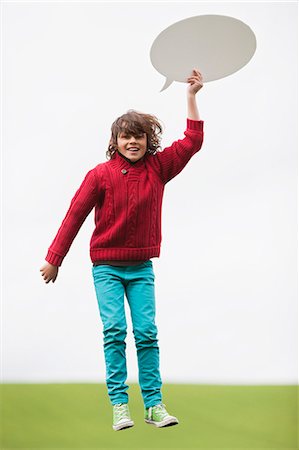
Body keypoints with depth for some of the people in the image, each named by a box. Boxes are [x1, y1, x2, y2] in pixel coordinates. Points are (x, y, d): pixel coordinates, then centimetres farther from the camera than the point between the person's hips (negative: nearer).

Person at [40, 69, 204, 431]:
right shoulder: (100, 174, -8)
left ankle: (154, 404, 1)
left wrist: (191, 96, -3)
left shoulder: (158, 167, 1)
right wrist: (54, 259, -2)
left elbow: (193, 140, 0)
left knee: (147, 332, -3)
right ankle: (119, 404, -4)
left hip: (141, 267, 2)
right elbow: (75, 215, -4)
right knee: (114, 330, -9)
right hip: (106, 266, -2)